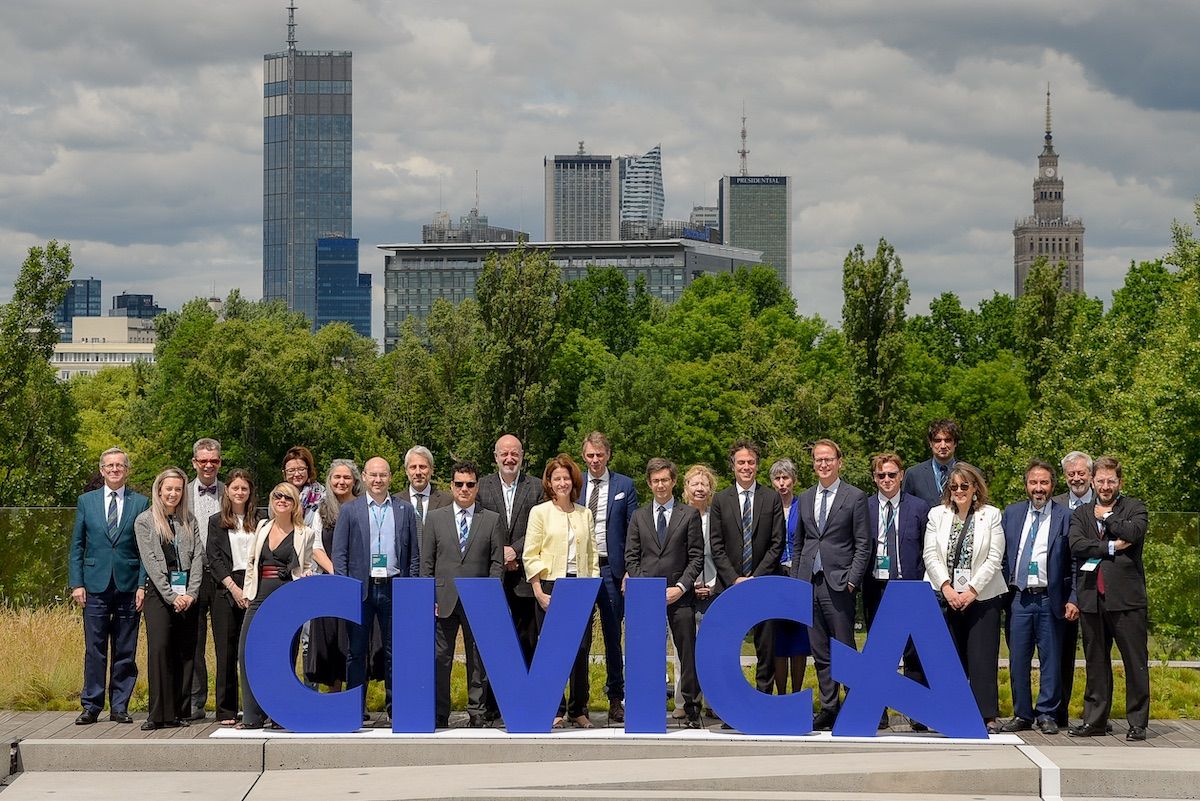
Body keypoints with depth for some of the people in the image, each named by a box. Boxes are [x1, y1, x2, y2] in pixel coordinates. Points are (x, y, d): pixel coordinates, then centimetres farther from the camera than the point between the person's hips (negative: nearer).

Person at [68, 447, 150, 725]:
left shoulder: (141, 503, 6)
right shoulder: (86, 501, 9)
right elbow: (76, 547, 9)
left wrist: (142, 585, -4)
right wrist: (76, 584, 0)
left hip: (128, 587, 0)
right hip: (95, 586, 0)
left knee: (125, 652, 3)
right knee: (94, 650, 0)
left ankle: (120, 706, 11)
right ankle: (91, 706, 7)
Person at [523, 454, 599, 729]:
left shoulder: (585, 514, 13)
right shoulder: (540, 512, 3)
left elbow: (592, 554, 15)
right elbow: (530, 556, -1)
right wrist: (539, 593, -7)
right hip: (550, 586, -3)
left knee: (581, 649, 1)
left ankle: (579, 709, 10)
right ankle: (555, 710, 5)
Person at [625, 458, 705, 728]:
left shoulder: (689, 515, 6)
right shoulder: (639, 516, 13)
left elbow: (697, 557, 2)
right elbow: (631, 558, 9)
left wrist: (680, 587, -9)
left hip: (680, 595, -2)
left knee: (688, 655, -2)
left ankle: (692, 711, 3)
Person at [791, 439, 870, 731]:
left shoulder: (855, 497, 0)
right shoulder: (805, 498, 15)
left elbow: (863, 545, -2)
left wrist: (852, 580, -10)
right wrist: (795, 579, 11)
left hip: (838, 584, -5)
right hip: (809, 583, 5)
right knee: (820, 652, 7)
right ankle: (829, 708, 12)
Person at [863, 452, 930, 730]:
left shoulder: (919, 508, 4)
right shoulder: (863, 508, 6)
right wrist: (858, 581, -1)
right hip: (875, 589, 1)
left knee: (914, 654, -2)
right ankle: (878, 712, 10)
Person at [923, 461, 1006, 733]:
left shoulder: (991, 515, 4)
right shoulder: (937, 514, 10)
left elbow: (994, 558, -2)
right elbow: (930, 556, 4)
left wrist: (971, 591, -10)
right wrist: (947, 589, -8)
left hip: (981, 597, -2)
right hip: (945, 597, 2)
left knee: (982, 658, -5)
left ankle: (987, 716, -3)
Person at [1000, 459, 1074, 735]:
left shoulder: (1065, 518, 1)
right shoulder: (1011, 513, 10)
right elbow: (1001, 555, 12)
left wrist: (1072, 599, -7)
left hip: (1049, 599, -2)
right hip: (1018, 598, 3)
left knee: (1050, 660, 3)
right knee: (1018, 660, 5)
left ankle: (1047, 714, 12)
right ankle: (1022, 715, 15)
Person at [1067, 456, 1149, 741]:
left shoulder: (1134, 508, 7)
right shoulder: (1080, 513, 15)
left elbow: (1134, 532, -14)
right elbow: (1076, 544, -2)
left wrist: (1106, 516, -1)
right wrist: (1111, 547, -9)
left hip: (1126, 597, -3)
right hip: (1091, 597, 3)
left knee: (1136, 661, -2)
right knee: (1095, 662, 10)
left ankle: (1137, 722, 3)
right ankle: (1095, 720, 16)